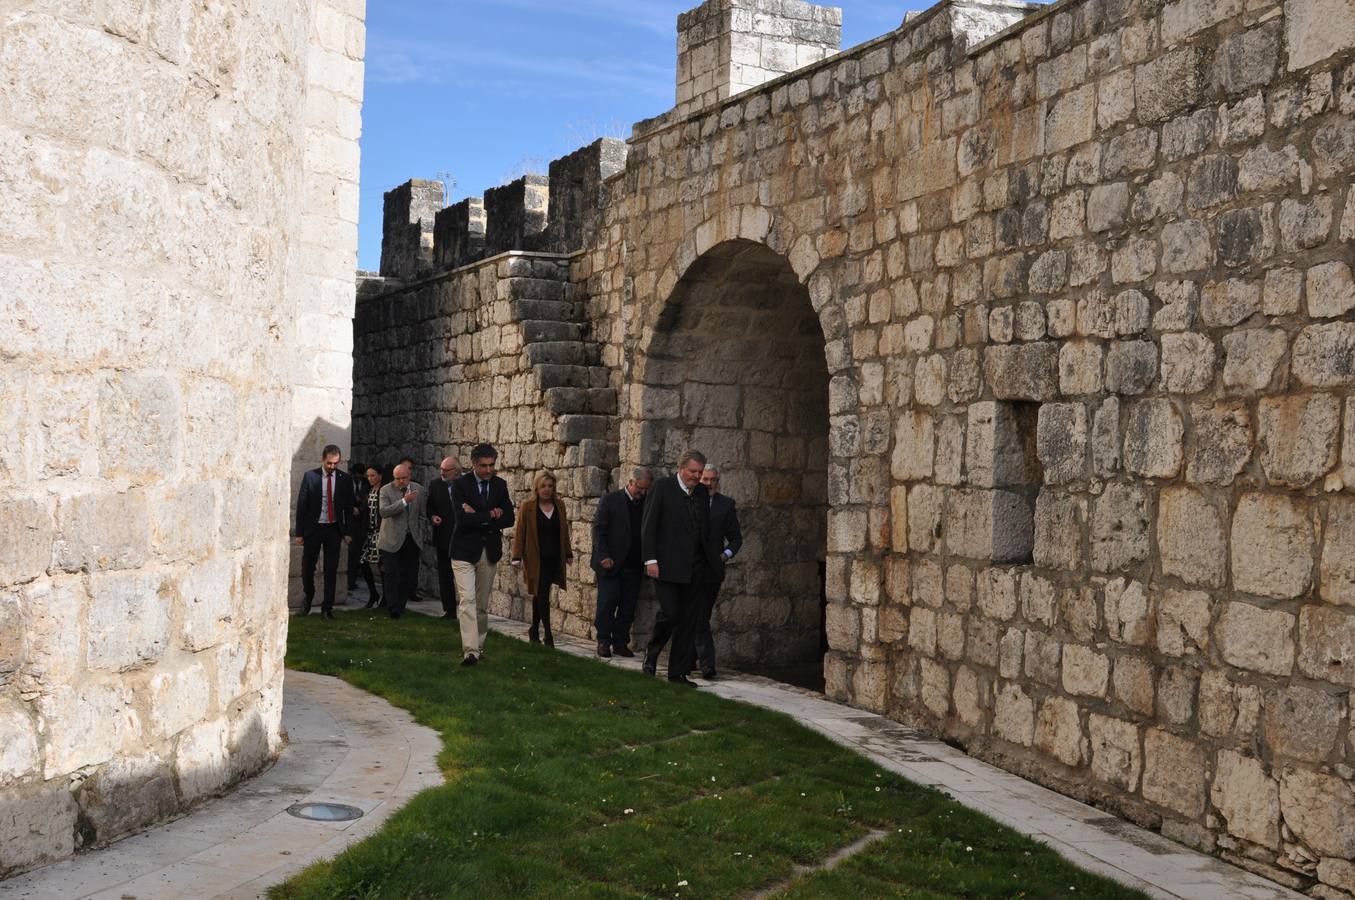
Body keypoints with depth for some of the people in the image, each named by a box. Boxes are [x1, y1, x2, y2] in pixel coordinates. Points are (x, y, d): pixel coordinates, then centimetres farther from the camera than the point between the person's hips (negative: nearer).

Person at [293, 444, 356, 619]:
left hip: (334, 529, 1)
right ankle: (308, 597, 31)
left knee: (331, 570, 2)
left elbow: (348, 507, 6)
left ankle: (327, 608, 8)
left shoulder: (345, 479, 1)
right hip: (313, 528, -1)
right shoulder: (310, 476, -4)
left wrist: (348, 532, 1)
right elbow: (301, 505, -2)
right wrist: (299, 533, -5)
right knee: (308, 566, 5)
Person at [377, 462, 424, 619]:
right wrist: (404, 501, -31)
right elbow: (383, 511, -22)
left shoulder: (418, 489, 4)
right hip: (392, 539, -4)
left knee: (409, 575, 8)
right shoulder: (386, 490, -7)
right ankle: (393, 609, -2)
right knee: (391, 574, -6)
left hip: (411, 539, 4)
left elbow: (422, 511, 12)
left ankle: (400, 605, 21)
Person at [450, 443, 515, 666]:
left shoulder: (500, 485, 6)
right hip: (465, 550, -4)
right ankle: (470, 650, -18)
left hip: (489, 551, 4)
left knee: (483, 603, 11)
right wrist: (490, 516, -14)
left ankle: (479, 645, 22)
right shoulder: (460, 484, -8)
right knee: (467, 599, -13)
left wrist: (477, 518, -11)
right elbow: (463, 518, -19)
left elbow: (509, 519, 0)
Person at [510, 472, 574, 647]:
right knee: (542, 595, -8)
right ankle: (548, 635, -4)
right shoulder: (528, 507, -4)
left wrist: (568, 553, 14)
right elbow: (519, 534, -2)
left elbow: (564, 531, 14)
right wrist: (517, 557, -7)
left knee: (540, 594, 12)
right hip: (536, 559, -4)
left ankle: (534, 630, 25)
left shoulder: (559, 505, 7)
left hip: (555, 558, 4)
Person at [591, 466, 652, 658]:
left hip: (634, 565, 4)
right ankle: (604, 641, 9)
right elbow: (598, 529, -3)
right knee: (607, 603, -2)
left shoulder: (646, 504, 10)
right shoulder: (611, 500, -1)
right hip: (611, 563, -4)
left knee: (628, 607, 5)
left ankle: (621, 642, 13)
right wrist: (603, 556, -12)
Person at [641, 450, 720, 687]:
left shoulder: (702, 492, 12)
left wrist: (712, 562, 11)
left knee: (688, 622, 5)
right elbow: (648, 525, -5)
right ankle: (652, 651, 17)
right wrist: (650, 559, -12)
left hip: (693, 569, 5)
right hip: (667, 566, -5)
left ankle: (678, 672, 13)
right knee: (669, 614, -11)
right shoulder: (662, 487, -3)